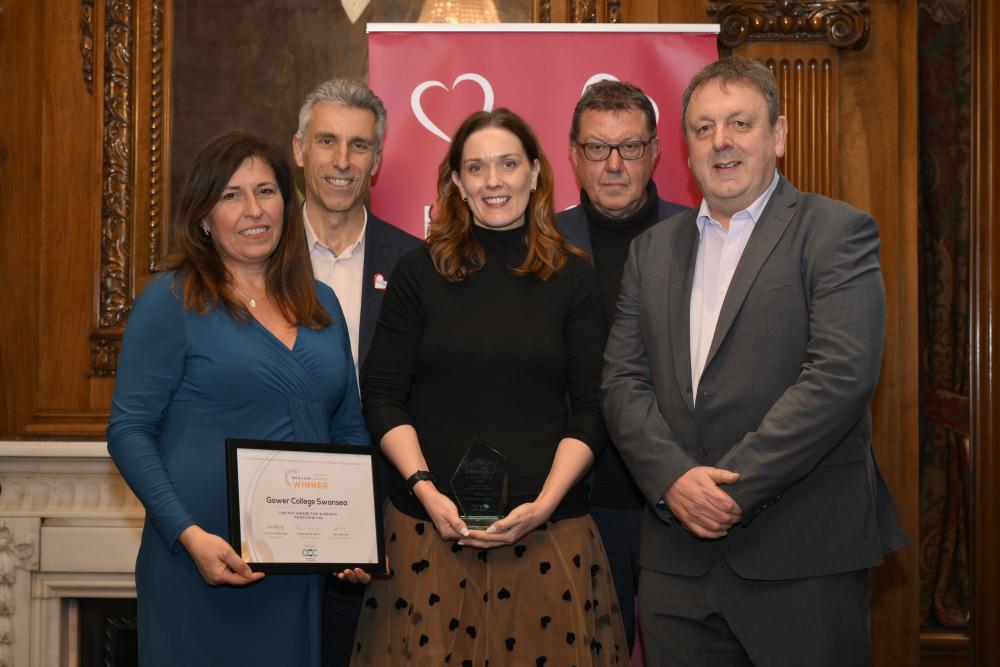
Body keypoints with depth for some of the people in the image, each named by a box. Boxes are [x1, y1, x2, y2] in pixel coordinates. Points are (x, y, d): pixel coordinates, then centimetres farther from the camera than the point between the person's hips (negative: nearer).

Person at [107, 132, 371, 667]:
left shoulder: (321, 303, 12)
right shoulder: (172, 299, -4)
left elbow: (349, 430, 17)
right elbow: (129, 431, -8)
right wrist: (188, 534, -18)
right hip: (200, 563, -5)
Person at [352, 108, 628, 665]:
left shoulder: (573, 278, 4)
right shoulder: (420, 273, 5)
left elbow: (591, 409, 2)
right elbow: (382, 396, 4)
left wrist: (543, 504, -10)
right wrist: (426, 492, -8)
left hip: (548, 528, 0)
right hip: (430, 524, 0)